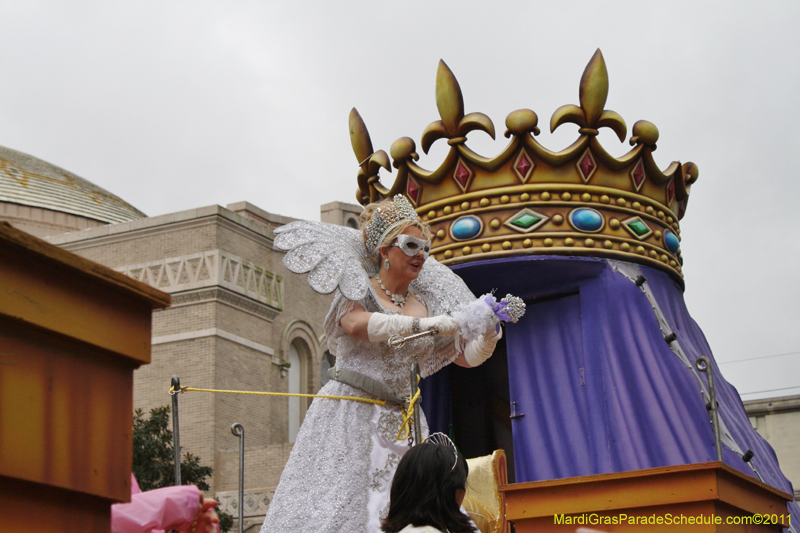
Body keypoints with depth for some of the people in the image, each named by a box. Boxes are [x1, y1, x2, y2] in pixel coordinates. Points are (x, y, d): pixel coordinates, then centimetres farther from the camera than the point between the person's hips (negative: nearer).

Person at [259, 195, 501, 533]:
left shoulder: (426, 304, 13)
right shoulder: (359, 289, 2)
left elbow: (467, 356, 12)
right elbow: (356, 323, -21)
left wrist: (487, 339, -11)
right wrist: (423, 324, -25)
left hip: (401, 423, 4)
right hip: (350, 414, -4)